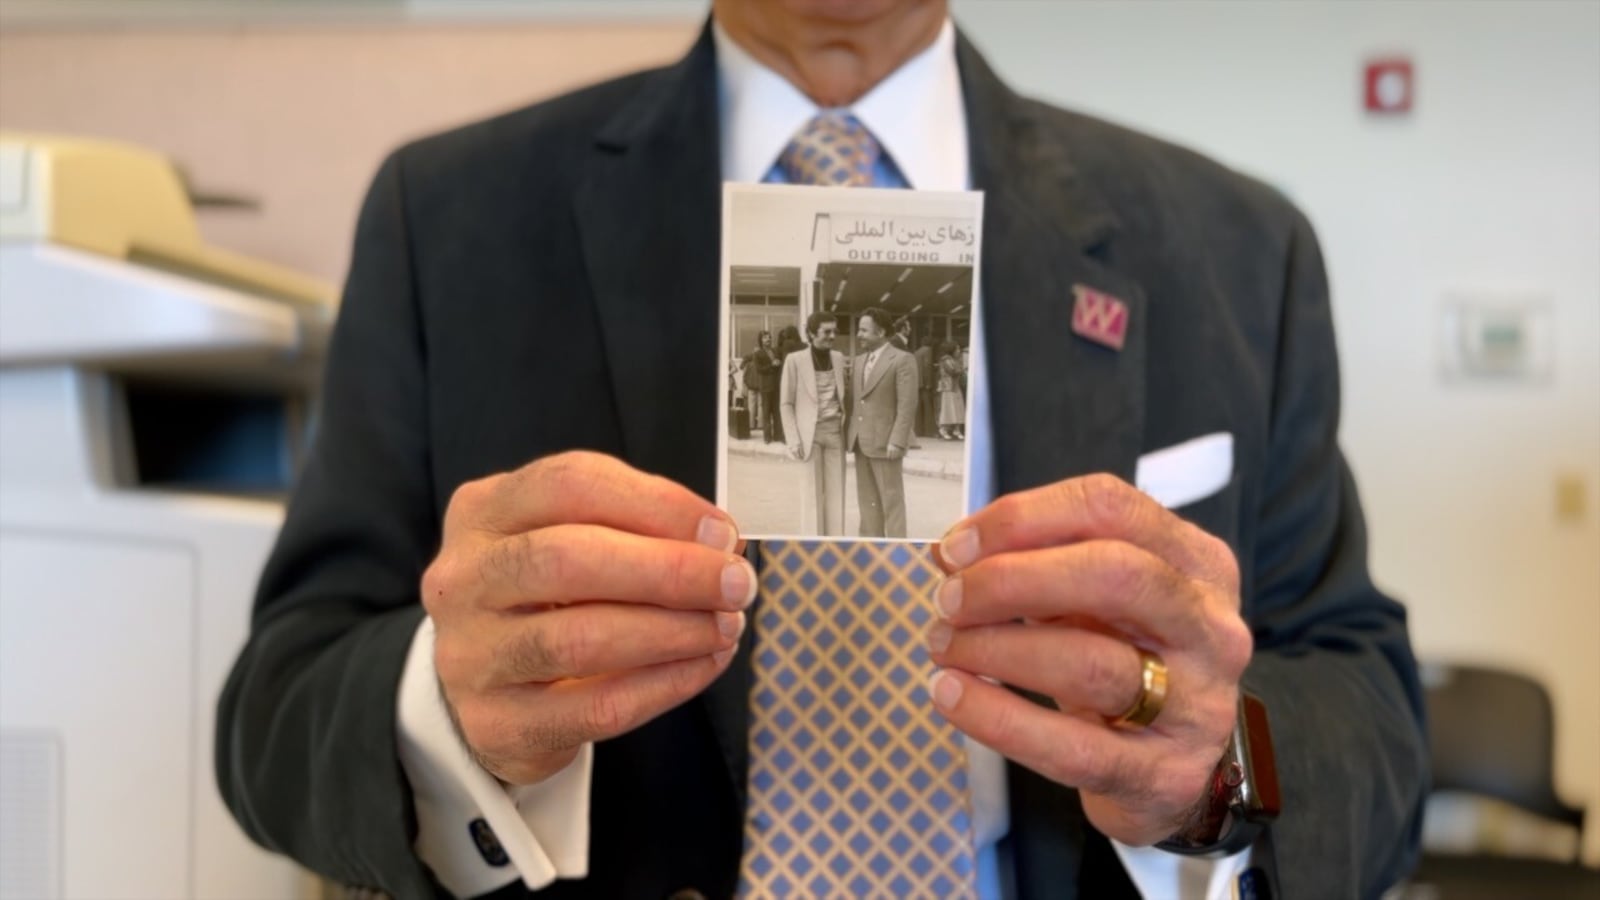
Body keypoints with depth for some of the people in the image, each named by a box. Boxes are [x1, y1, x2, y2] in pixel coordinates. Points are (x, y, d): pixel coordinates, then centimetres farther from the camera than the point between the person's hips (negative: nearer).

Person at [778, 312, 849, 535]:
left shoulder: (838, 358, 7)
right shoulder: (795, 360, -7)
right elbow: (786, 403, -4)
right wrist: (794, 440, -11)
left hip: (835, 432, 4)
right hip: (810, 434, -4)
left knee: (836, 494, 5)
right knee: (812, 495, 0)